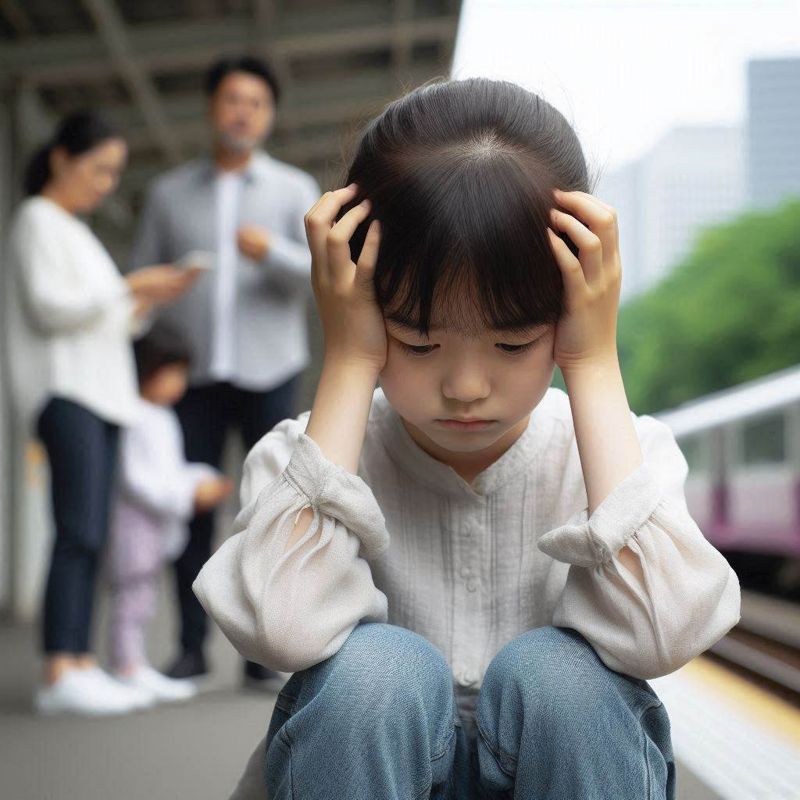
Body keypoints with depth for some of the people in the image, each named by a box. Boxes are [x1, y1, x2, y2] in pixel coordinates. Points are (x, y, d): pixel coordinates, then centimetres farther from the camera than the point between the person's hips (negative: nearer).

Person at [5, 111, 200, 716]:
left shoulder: (76, 232, 27)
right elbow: (50, 307, -11)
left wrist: (151, 302, 9)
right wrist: (129, 287, -12)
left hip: (100, 392, 9)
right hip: (63, 389, -9)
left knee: (90, 536, 1)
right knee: (80, 530, -18)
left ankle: (82, 667, -2)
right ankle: (60, 675, -23)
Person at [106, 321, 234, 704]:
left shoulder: (161, 419, 16)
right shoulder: (135, 421, -18)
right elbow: (136, 478, -24)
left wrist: (204, 480, 7)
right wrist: (189, 492, -23)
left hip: (157, 529, 11)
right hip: (134, 525, -11)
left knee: (140, 601, 14)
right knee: (132, 597, -6)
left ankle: (136, 669, 21)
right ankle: (129, 669, -1)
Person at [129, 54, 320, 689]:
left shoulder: (295, 190, 7)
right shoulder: (170, 193, 11)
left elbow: (326, 276, -4)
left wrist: (271, 251, -24)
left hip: (269, 373, -1)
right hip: (195, 374, 1)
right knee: (193, 509, -1)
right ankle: (191, 647, 7)